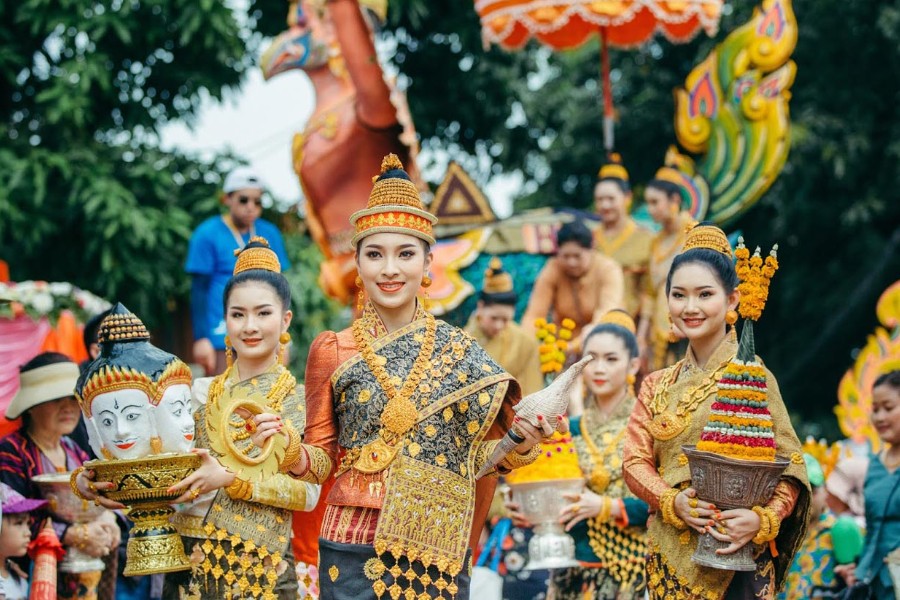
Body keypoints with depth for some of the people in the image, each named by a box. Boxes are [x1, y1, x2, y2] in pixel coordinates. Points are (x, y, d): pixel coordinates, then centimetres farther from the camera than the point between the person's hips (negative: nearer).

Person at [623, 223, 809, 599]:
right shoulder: (658, 386, 10)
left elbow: (789, 464, -7)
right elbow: (635, 462, 4)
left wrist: (763, 518, -24)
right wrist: (673, 502, -14)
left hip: (736, 556, -4)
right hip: (670, 555, 4)